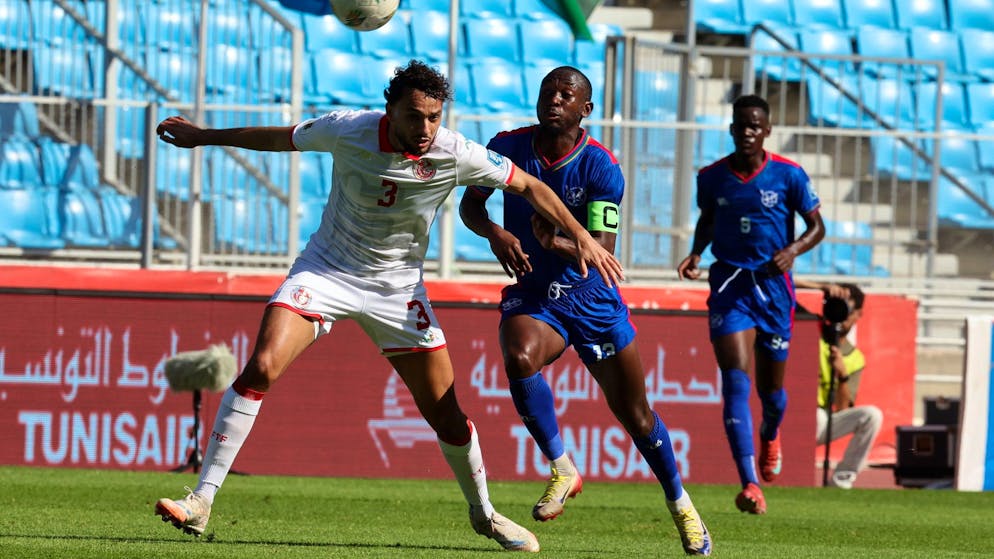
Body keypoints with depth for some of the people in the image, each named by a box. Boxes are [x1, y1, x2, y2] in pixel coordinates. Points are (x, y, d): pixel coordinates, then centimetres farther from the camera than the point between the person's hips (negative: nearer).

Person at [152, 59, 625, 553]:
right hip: (326, 268, -1)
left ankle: (483, 512, 29)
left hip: (399, 287, 1)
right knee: (261, 367, -22)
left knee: (445, 414, 2)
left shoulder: (456, 155, -17)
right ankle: (202, 501, -17)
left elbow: (529, 186, -3)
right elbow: (277, 138, 1)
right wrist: (201, 137, 11)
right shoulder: (346, 131, -17)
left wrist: (582, 238, -9)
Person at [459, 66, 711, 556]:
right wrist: (495, 233, -19)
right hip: (532, 295, 1)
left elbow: (603, 250, -18)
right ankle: (561, 470, -16)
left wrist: (560, 243, -39)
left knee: (635, 416, 8)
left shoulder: (601, 167, -14)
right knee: (519, 358, -34)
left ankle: (679, 503, 32)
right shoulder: (509, 147, -7)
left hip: (592, 296, -1)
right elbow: (470, 203, 4)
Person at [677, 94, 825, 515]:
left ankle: (770, 437, 51)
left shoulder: (788, 175, -5)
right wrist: (695, 254, 1)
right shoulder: (712, 177, 1)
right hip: (729, 285, 0)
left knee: (770, 388, 12)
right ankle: (750, 485, -25)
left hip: (773, 286, 0)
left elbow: (816, 227, 2)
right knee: (735, 380, -18)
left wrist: (792, 251, -17)